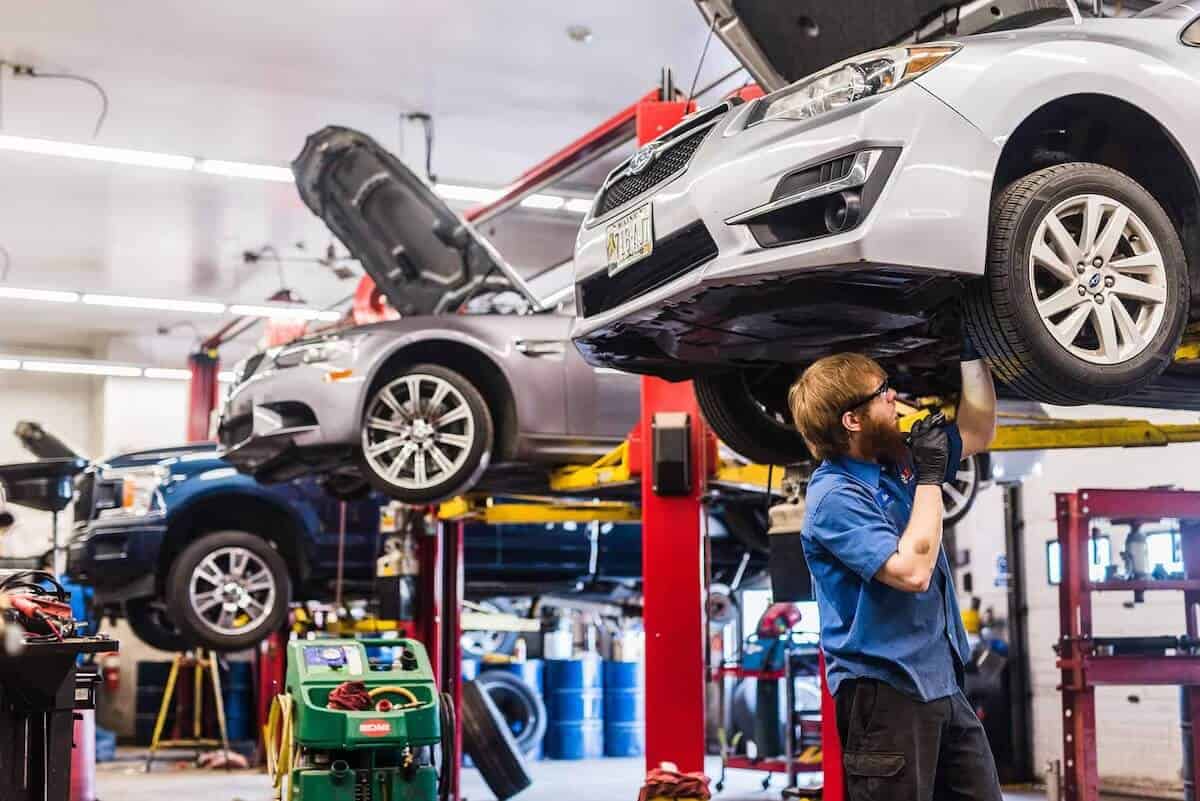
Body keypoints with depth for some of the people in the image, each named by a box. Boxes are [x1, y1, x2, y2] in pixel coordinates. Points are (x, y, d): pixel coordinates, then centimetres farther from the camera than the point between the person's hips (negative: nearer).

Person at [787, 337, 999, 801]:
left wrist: (971, 354, 12)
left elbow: (978, 432, 22)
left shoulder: (896, 461, 8)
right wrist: (930, 477, -18)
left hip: (940, 681, 9)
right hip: (885, 690, -9)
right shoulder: (834, 497, -17)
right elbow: (912, 571, -26)